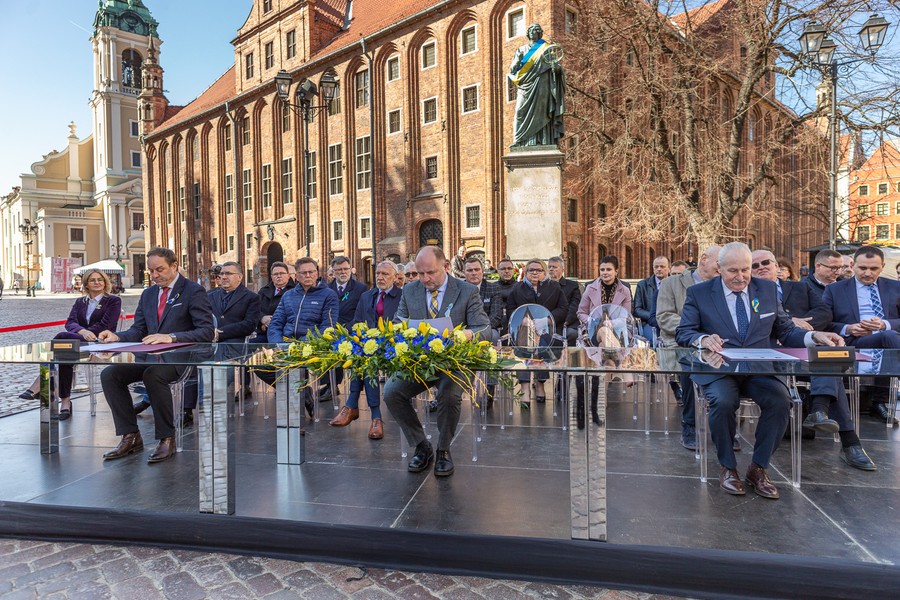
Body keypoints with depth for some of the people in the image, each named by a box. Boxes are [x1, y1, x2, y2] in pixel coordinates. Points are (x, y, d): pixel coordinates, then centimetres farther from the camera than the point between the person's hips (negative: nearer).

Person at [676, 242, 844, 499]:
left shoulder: (768, 290, 13)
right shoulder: (698, 293, 3)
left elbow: (785, 331, 15)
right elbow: (682, 333, 0)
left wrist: (814, 336, -5)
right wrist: (703, 339, -22)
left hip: (760, 369, 3)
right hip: (718, 369, -3)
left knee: (780, 401, -27)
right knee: (723, 401, -32)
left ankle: (758, 467, -4)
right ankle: (727, 467, -6)